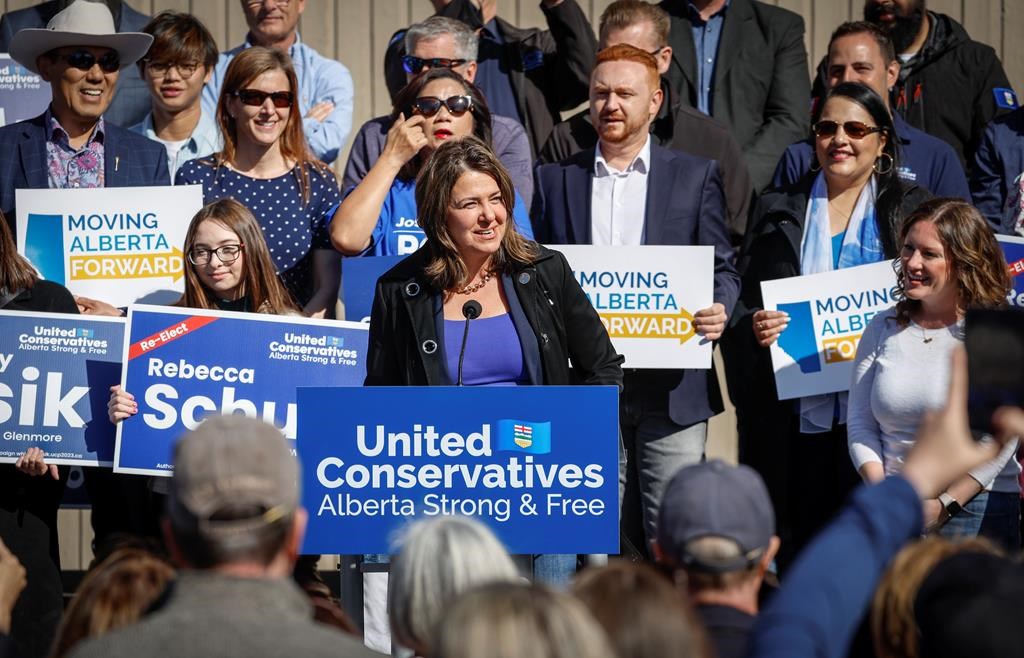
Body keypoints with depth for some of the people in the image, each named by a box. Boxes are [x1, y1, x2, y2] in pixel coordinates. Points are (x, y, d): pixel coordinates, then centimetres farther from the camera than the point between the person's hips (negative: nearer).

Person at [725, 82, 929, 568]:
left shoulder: (910, 210, 8)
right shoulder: (777, 212, 12)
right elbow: (740, 304, 11)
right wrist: (753, 327, -10)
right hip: (793, 414, 1)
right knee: (794, 545, 0)